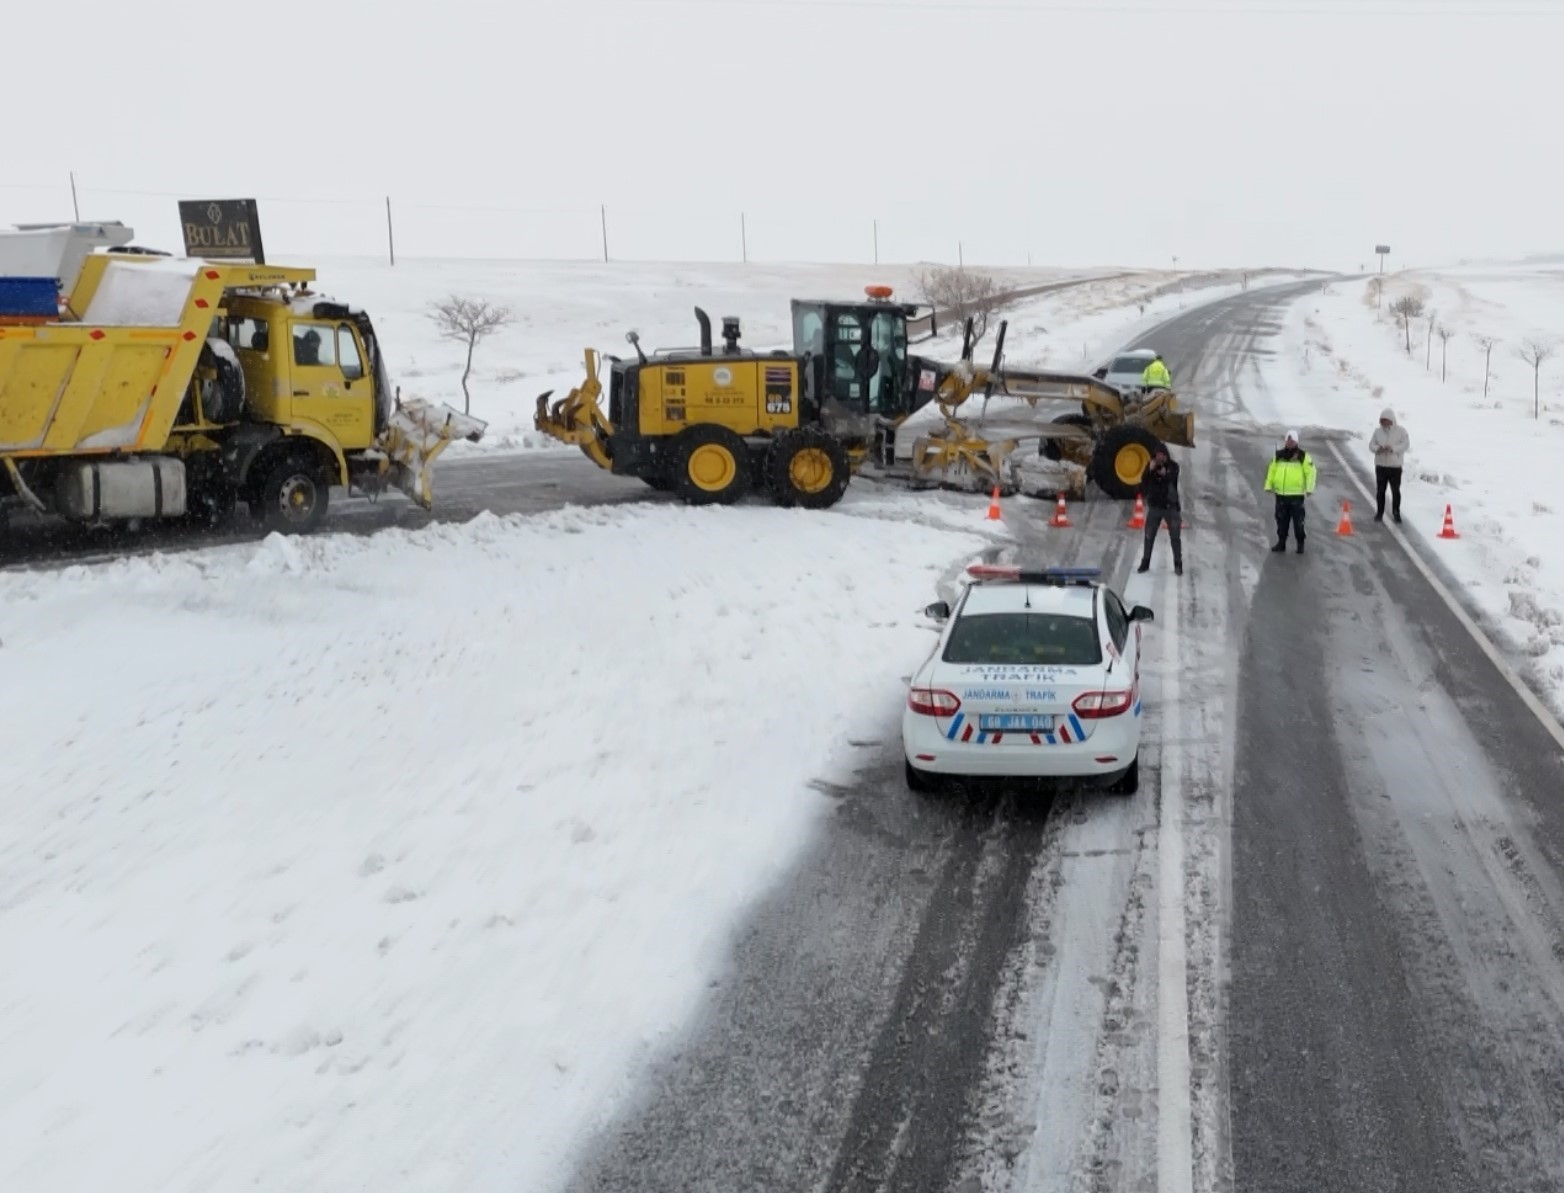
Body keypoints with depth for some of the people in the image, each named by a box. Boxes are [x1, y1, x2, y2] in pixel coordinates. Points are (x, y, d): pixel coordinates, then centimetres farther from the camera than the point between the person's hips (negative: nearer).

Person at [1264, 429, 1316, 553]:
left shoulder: (1303, 456, -1)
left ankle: (1300, 544, 8)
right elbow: (1271, 470, 15)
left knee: (1298, 521, -1)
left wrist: (1309, 489, -11)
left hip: (1296, 495, -4)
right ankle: (1281, 542, 17)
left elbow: (1311, 472, -4)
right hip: (1281, 494, 4)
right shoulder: (1279, 456, 10)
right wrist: (1269, 485, 8)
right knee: (1281, 521, 9)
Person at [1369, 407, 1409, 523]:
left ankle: (1396, 513, 14)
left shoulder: (1401, 431, -2)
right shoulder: (1378, 431, 7)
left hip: (1395, 466, -2)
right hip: (1380, 466, 2)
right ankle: (1379, 513, 14)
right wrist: (1377, 448, -19)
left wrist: (1393, 448, -26)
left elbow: (1406, 444, -11)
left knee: (1396, 491, 2)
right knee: (1380, 490, 4)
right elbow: (1371, 444, 4)